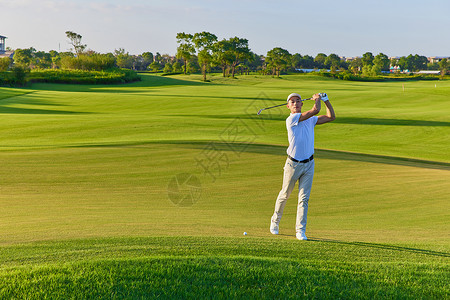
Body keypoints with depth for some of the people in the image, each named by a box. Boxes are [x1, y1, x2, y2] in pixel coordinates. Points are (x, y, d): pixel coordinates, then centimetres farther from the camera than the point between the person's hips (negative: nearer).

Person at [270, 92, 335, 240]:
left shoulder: (310, 120, 7)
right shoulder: (291, 119, -14)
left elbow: (331, 117, 12)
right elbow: (315, 110, -19)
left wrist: (326, 100, 8)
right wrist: (317, 99, 0)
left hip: (308, 164, 4)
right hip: (293, 164, -4)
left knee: (304, 198, -2)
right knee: (285, 195, 12)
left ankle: (300, 230, -1)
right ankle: (275, 221, 35)